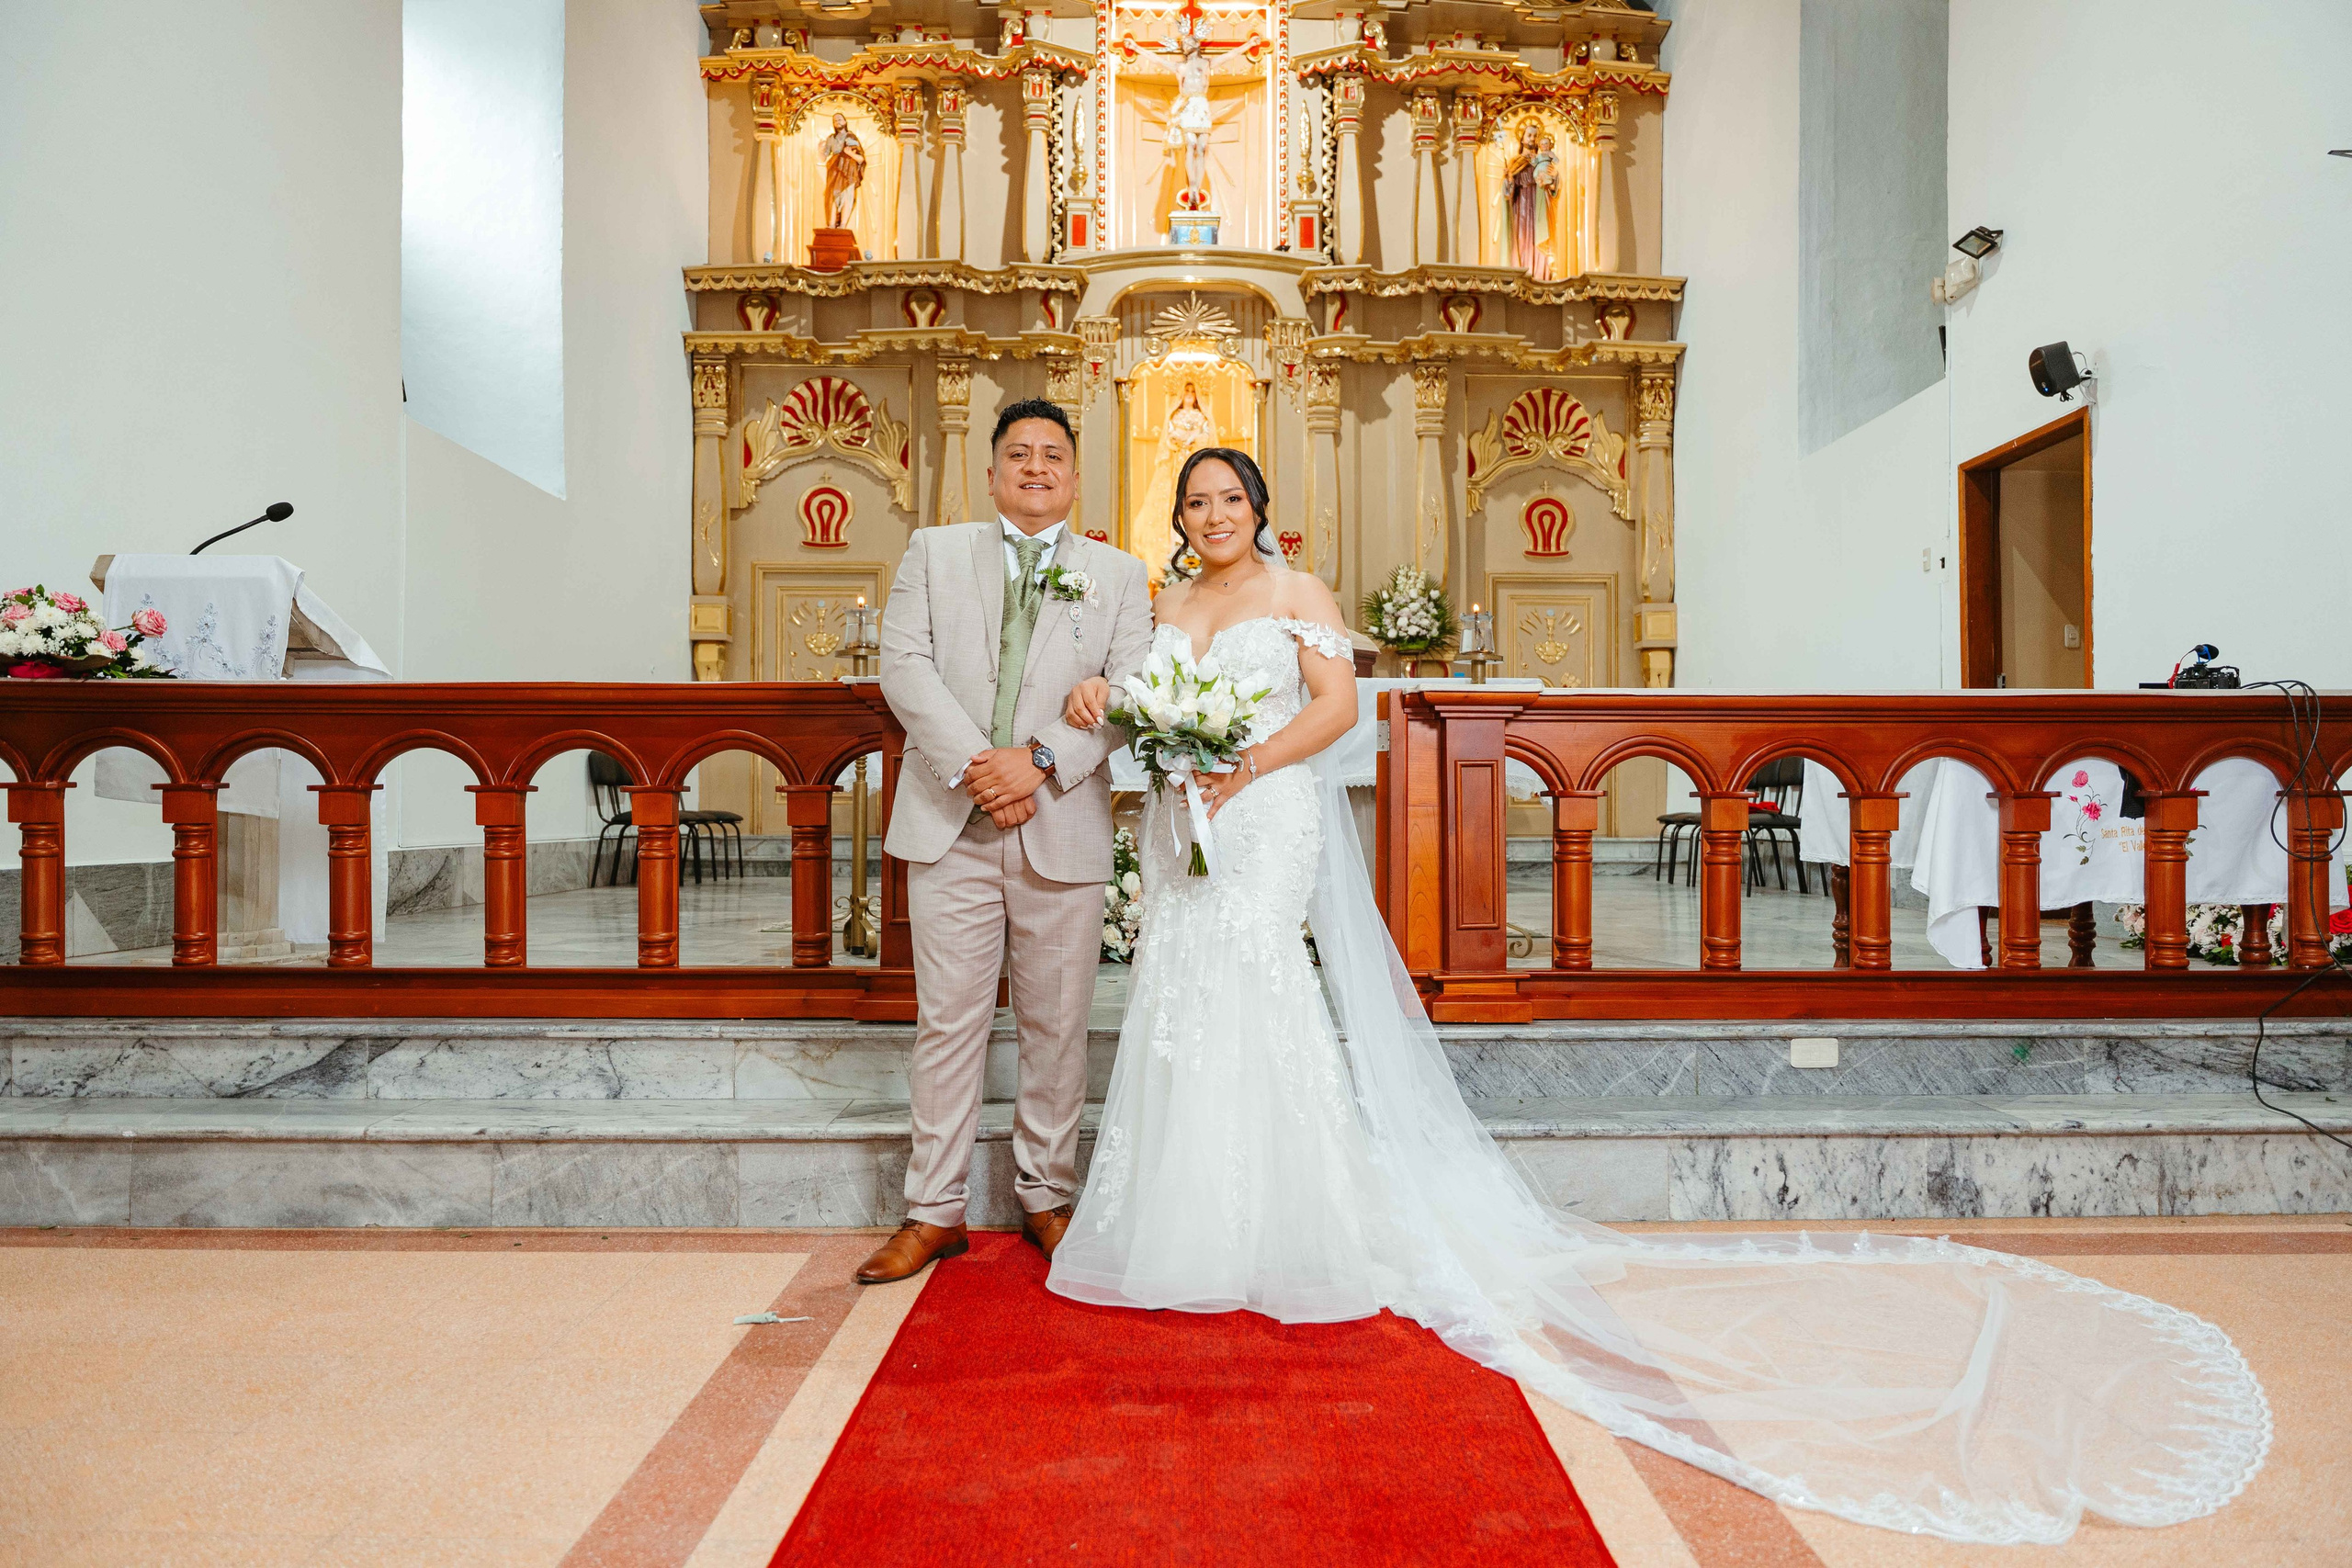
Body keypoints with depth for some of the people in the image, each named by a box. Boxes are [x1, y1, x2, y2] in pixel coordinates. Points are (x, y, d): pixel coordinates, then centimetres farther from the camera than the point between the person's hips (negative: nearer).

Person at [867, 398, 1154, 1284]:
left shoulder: (1119, 574, 11)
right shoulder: (933, 552, 12)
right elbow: (905, 664, -1)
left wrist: (1040, 761, -14)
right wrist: (972, 765, -13)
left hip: (1064, 830, 1)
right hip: (950, 824, 0)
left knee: (1057, 1027, 8)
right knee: (948, 1023, 4)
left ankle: (1046, 1196, 24)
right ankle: (934, 1212, 16)